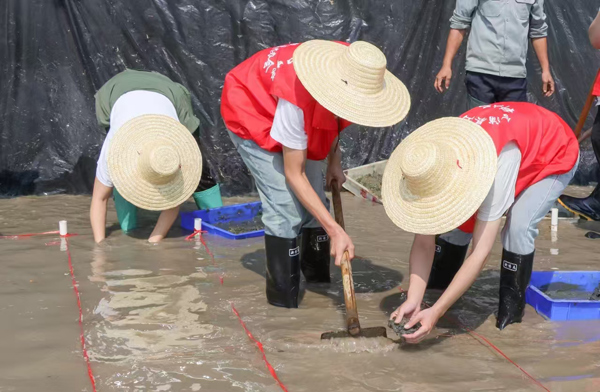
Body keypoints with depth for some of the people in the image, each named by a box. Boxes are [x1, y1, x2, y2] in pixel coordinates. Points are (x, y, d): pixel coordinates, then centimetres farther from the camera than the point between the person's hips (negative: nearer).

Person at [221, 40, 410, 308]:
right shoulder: (297, 100, -43)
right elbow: (294, 175, -32)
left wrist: (334, 161, -5)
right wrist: (335, 230, -33)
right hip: (251, 114, -7)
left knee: (315, 200, 1)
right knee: (286, 208, -16)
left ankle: (319, 283, 18)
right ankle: (284, 304, -6)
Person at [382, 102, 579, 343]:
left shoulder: (495, 166, -46)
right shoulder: (430, 166, -28)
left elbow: (480, 253, -44)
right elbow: (423, 242, -24)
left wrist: (435, 313, -47)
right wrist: (413, 300, -37)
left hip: (555, 154, -5)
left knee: (519, 226, -27)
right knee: (459, 219, -11)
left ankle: (512, 306, -4)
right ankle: (438, 287, 11)